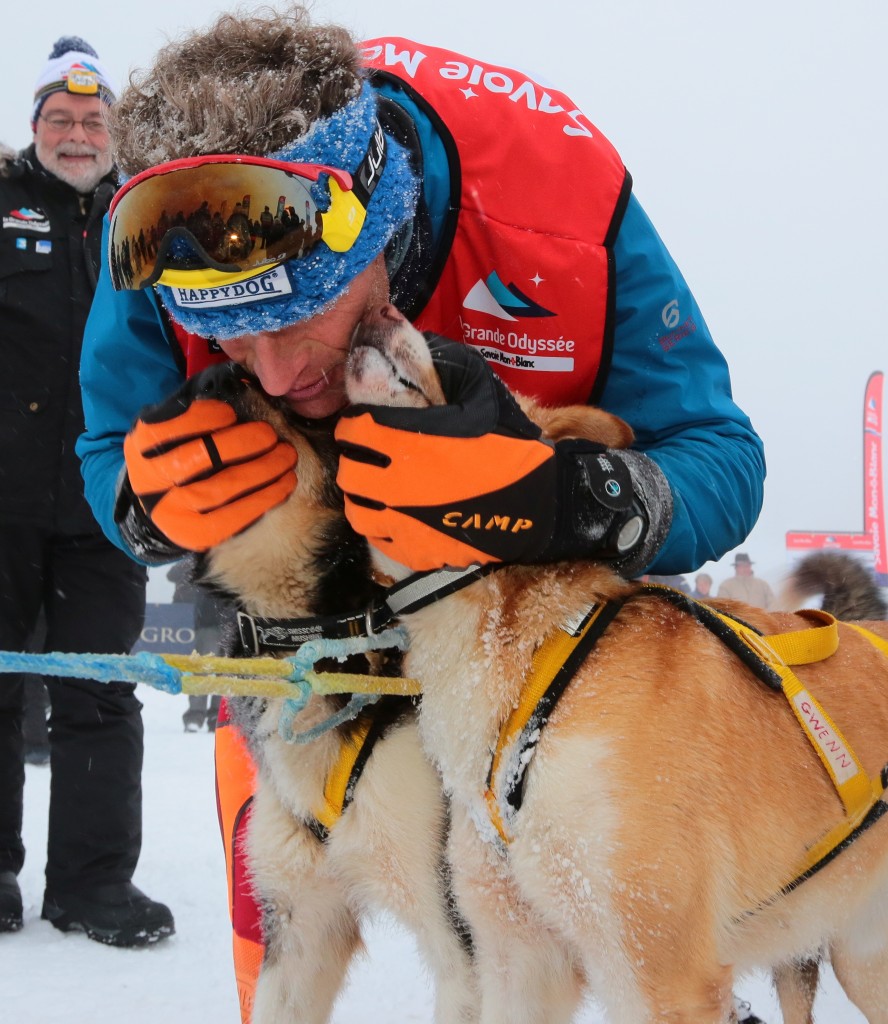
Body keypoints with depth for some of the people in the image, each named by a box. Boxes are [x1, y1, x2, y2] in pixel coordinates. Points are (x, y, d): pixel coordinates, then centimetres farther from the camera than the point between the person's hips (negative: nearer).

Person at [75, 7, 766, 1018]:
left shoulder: (556, 197, -37)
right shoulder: (162, 227, -30)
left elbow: (722, 462, -31)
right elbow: (108, 453, -13)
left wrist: (569, 503, -54)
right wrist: (150, 498, -39)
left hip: (533, 583, -1)